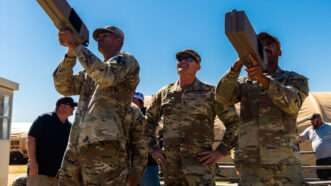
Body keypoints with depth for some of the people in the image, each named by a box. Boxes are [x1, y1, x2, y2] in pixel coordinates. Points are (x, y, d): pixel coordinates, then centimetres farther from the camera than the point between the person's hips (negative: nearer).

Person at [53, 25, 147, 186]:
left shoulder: (126, 61, 6)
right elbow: (63, 86, 18)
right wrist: (70, 52, 6)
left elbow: (106, 76, -14)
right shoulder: (90, 72, 27)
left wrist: (75, 45, -9)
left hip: (104, 146, -7)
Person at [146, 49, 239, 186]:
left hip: (200, 163, -3)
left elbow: (234, 122, 1)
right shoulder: (164, 93, 9)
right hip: (170, 165, 4)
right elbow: (148, 121, 20)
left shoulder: (210, 93, -1)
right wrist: (153, 148, 10)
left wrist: (220, 151, -6)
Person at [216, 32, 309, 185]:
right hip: (249, 164, 2)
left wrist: (263, 79, -30)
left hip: (283, 164, -1)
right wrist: (239, 63, -17)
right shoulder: (244, 83, 17)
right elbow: (222, 97, -4)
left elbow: (291, 104, -13)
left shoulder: (296, 79, 10)